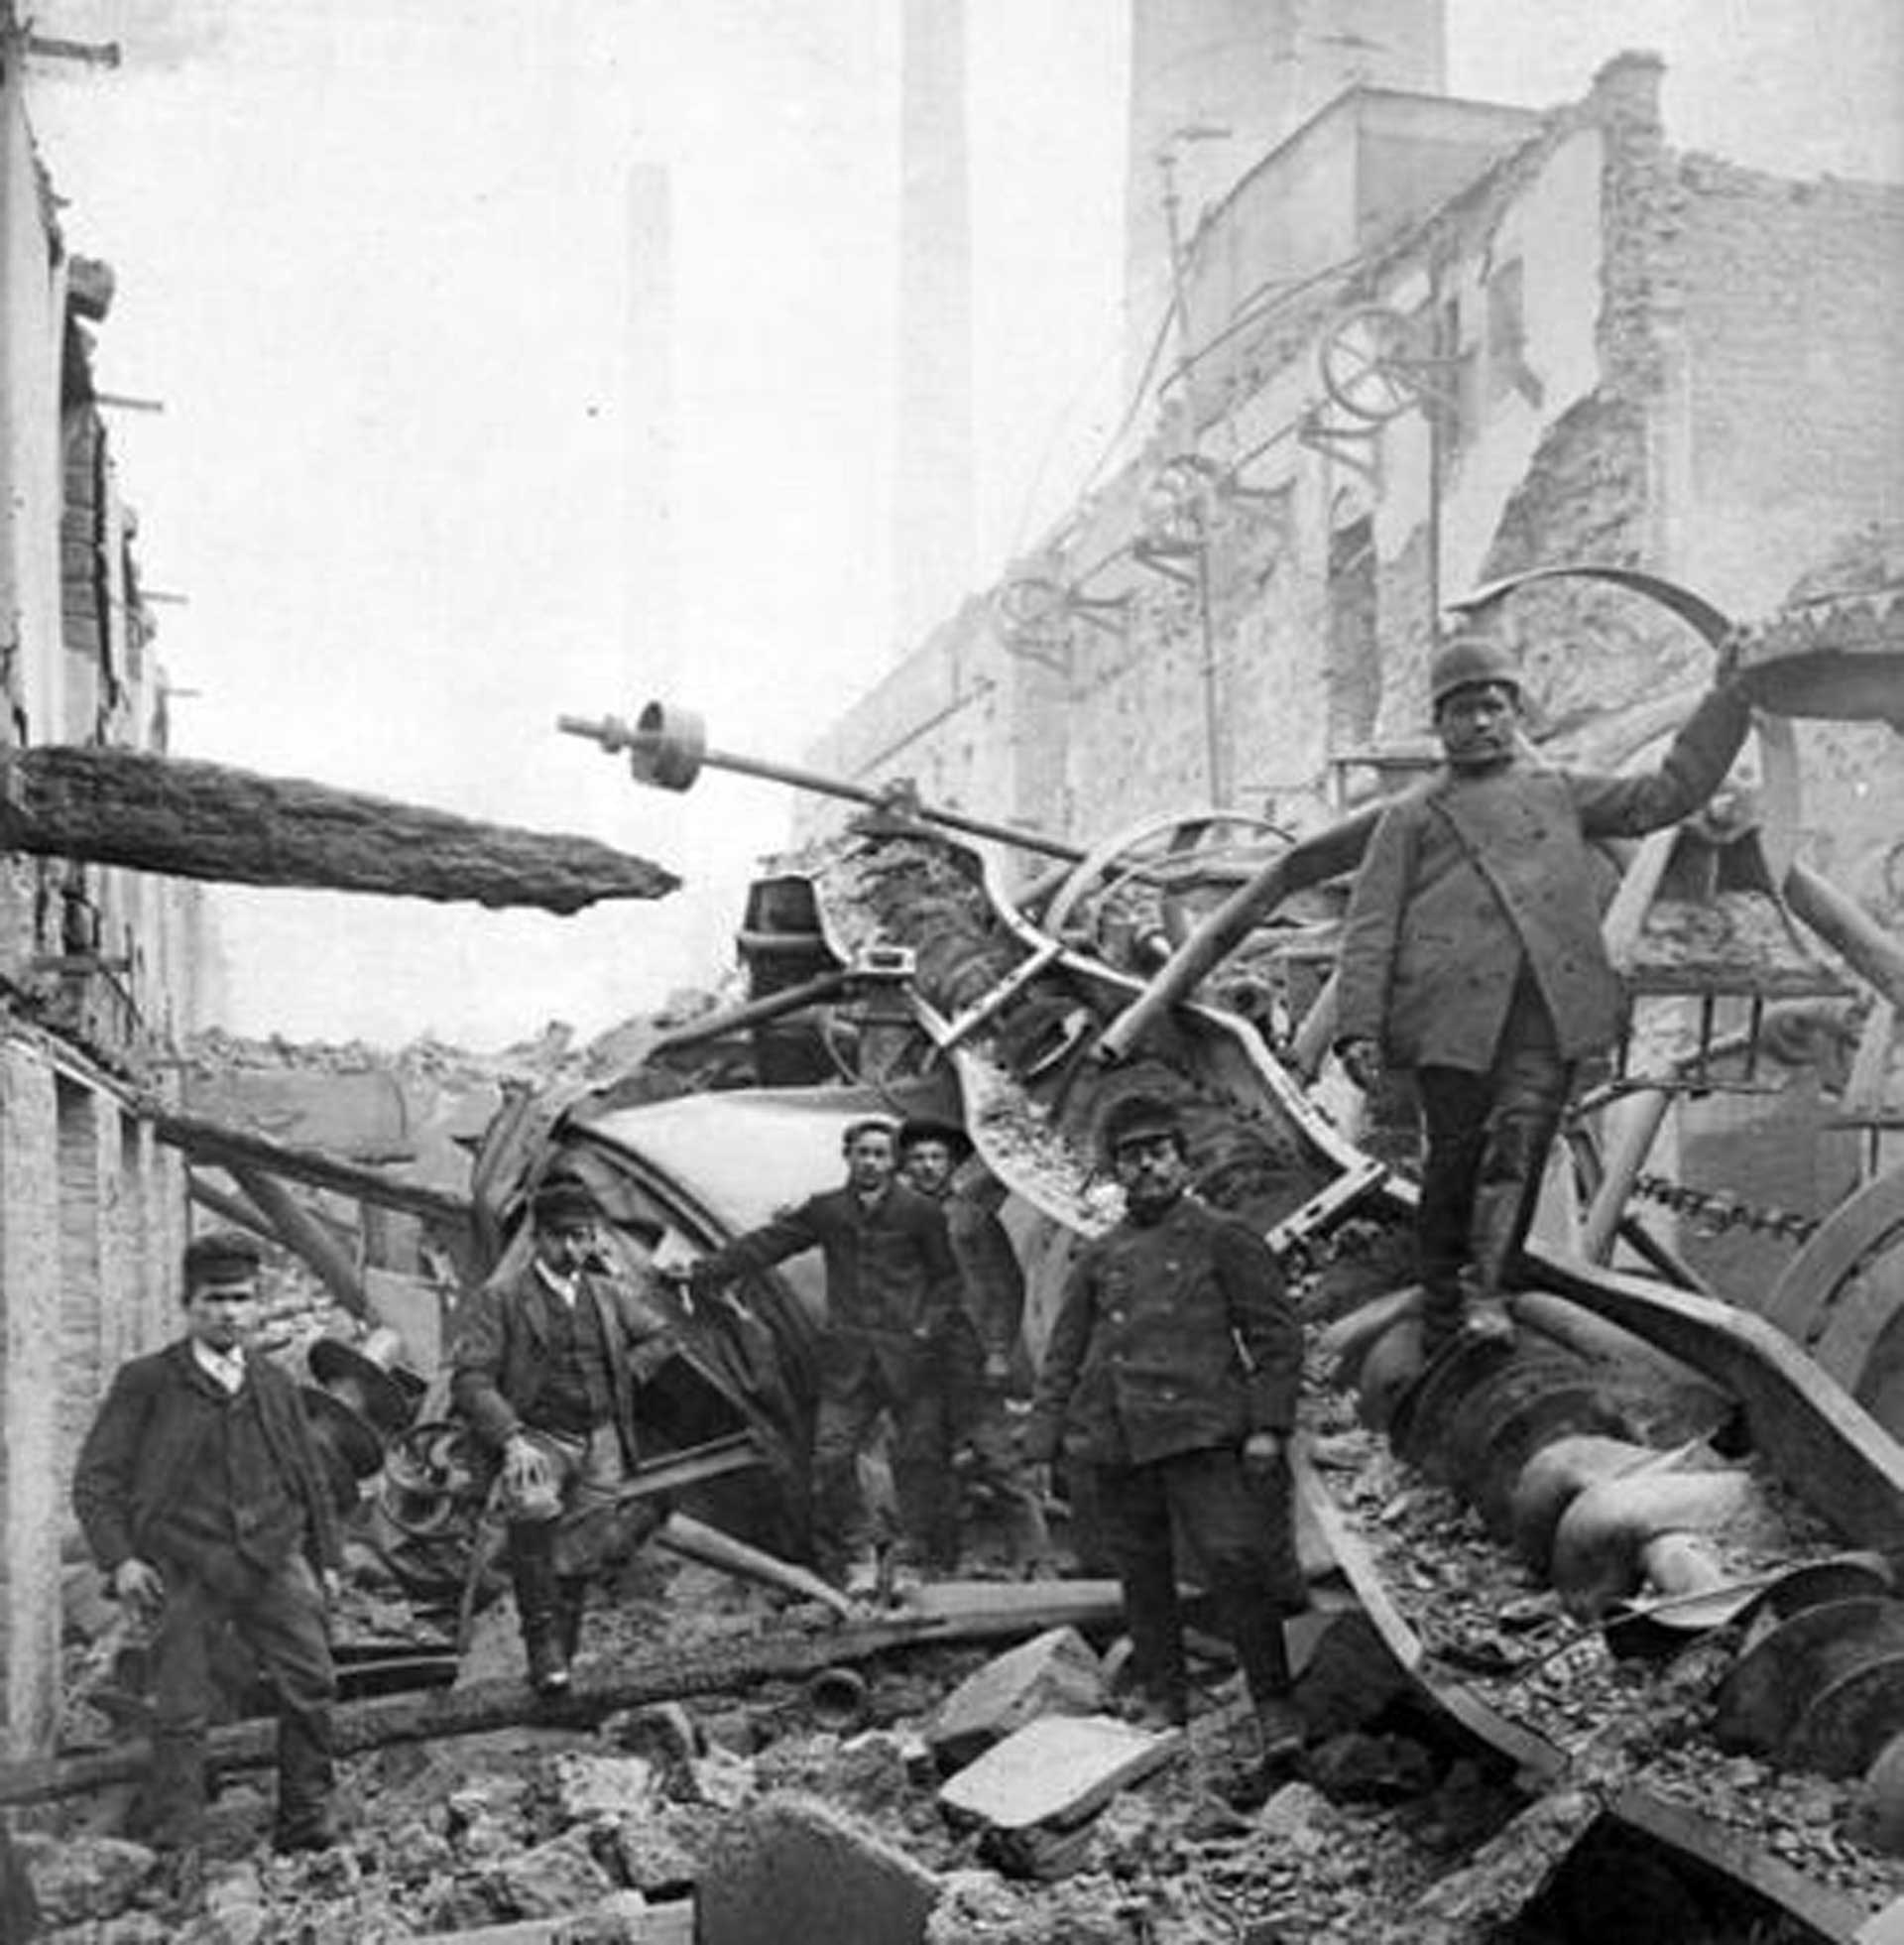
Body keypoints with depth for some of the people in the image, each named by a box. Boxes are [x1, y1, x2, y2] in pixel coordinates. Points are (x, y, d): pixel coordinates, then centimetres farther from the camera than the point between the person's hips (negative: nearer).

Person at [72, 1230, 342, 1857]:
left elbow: (309, 1477, 22)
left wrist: (326, 1557, 20)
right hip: (184, 1567, -3)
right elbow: (94, 1479, 0)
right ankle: (176, 1847, 11)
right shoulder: (146, 1383, 1)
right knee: (180, 1711, -1)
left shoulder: (275, 1385, 14)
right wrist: (118, 1558, -11)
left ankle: (304, 1822, 10)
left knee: (311, 1686, -4)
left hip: (274, 1556, 3)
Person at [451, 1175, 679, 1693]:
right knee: (533, 1511, -33)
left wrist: (624, 1376, 7)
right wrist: (511, 1438, -24)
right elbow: (469, 1382, -11)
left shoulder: (611, 1294, 10)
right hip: (536, 1436, -5)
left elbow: (662, 1334, 25)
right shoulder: (499, 1298, -5)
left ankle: (559, 1659, 20)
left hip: (599, 1440, 5)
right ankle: (541, 1640, -21)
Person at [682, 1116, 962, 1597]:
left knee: (918, 1458, 1)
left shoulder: (920, 1212, -1)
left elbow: (947, 1277, 7)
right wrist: (699, 1275, 4)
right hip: (848, 1358, 2)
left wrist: (932, 1327, -7)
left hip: (909, 1356, -2)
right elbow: (762, 1246, 8)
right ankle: (857, 1556, 10)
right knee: (832, 1457, -5)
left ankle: (915, 1559, 15)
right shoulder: (825, 1210, 5)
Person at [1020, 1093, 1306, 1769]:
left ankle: (1275, 1706, -3)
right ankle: (1161, 1694, 23)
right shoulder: (1099, 1257, 15)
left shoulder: (1222, 1238, 4)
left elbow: (1275, 1334, 2)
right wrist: (1043, 1438, 10)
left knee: (1236, 1563, -11)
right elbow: (1064, 1354, 18)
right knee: (1141, 1573, 9)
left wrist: (1268, 1425, -6)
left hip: (1200, 1431, -4)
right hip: (1116, 1441, 4)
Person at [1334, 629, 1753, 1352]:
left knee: (1519, 1143, -13)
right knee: (1454, 1160, -1)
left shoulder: (1559, 792, 22)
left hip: (1549, 1007, 2)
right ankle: (1440, 1331, 9)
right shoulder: (1412, 815, 14)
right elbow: (1369, 929, 6)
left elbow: (1670, 792, 23)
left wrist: (1730, 698, 18)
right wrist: (1359, 1028, -5)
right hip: (1454, 1009, -2)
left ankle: (1486, 1292, -11)